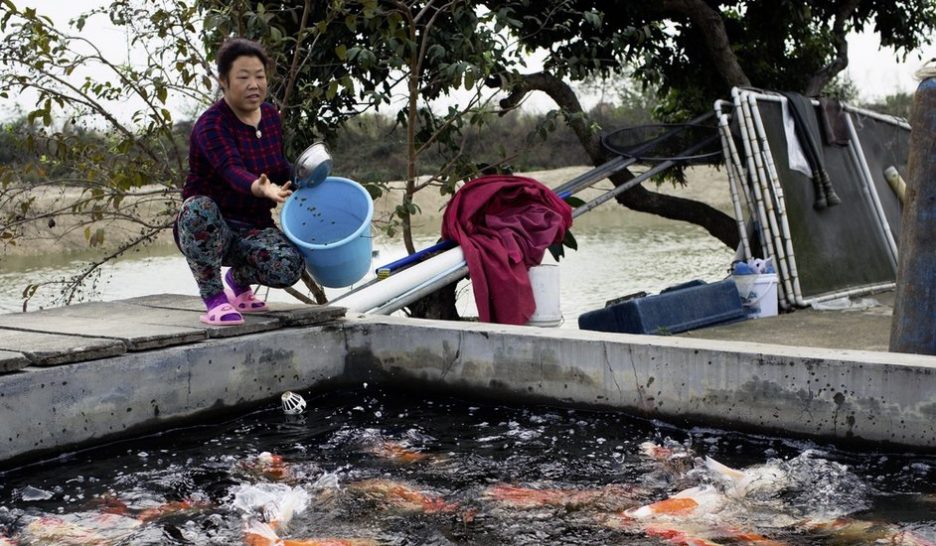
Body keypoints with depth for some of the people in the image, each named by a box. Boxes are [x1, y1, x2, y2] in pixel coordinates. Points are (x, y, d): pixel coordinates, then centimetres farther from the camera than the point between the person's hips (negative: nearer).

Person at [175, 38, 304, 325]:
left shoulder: (271, 116, 4)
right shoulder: (212, 124, -17)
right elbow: (232, 169, -36)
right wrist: (259, 189, -57)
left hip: (253, 227, 5)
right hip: (208, 226, -5)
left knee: (288, 268, -27)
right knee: (199, 208, -41)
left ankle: (238, 280, 10)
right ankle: (214, 297, -19)